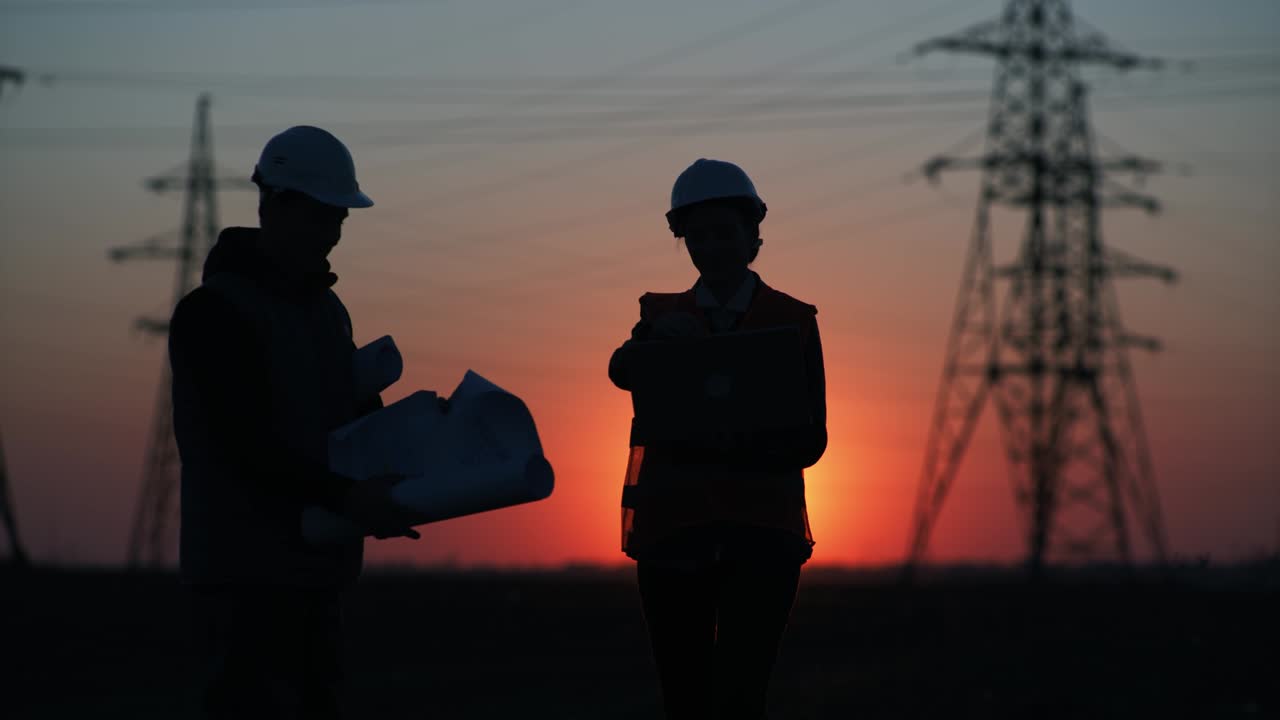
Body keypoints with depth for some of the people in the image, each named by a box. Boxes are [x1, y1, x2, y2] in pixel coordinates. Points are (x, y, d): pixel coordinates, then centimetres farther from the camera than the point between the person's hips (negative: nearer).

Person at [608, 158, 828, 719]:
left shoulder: (793, 320, 5)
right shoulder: (662, 315, 10)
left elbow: (810, 441, -1)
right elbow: (622, 372, -12)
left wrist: (738, 442, -19)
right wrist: (654, 335, -34)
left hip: (760, 531, -2)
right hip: (672, 530, 2)